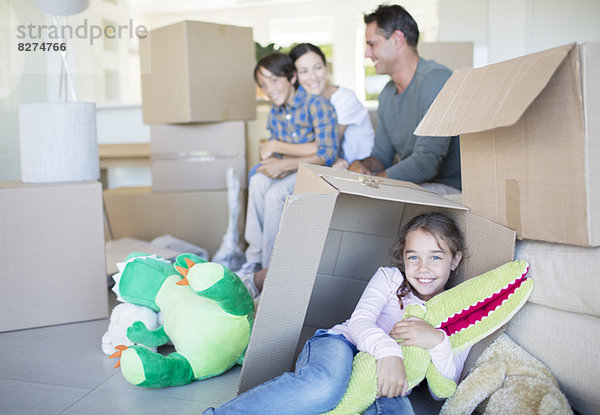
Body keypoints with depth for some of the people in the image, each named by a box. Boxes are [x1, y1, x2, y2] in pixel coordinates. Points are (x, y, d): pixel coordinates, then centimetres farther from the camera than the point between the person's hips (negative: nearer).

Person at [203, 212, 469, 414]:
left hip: (382, 385, 1)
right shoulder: (389, 278, 11)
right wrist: (388, 351, -28)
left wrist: (437, 341, -15)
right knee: (325, 386, -41)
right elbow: (358, 323, -6)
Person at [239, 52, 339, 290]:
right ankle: (254, 260, -15)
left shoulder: (316, 105, -16)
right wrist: (273, 162, -21)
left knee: (275, 194, -28)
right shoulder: (276, 112, 7)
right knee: (258, 182, -21)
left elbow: (327, 154, -22)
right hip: (290, 171, 7)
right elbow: (271, 153, 5)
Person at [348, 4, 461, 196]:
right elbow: (381, 155, 15)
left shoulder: (436, 80, -18)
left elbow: (426, 162, -25)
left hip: (449, 188, -8)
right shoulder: (387, 93, 12)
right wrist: (360, 166, -9)